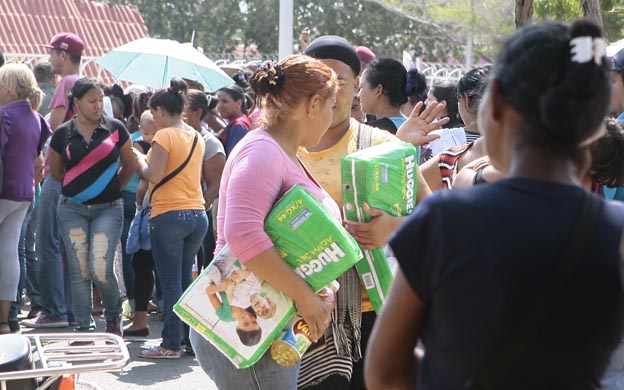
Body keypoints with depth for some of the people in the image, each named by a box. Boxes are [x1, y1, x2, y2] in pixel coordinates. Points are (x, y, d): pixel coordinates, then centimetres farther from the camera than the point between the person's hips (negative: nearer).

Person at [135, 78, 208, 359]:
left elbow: (153, 175, -15)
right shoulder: (196, 137, 13)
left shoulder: (164, 136, -9)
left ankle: (171, 344, 2)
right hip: (198, 213, 7)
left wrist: (139, 158, 3)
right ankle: (192, 337, 17)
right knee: (186, 279, 15)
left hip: (169, 215, -7)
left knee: (171, 283, -2)